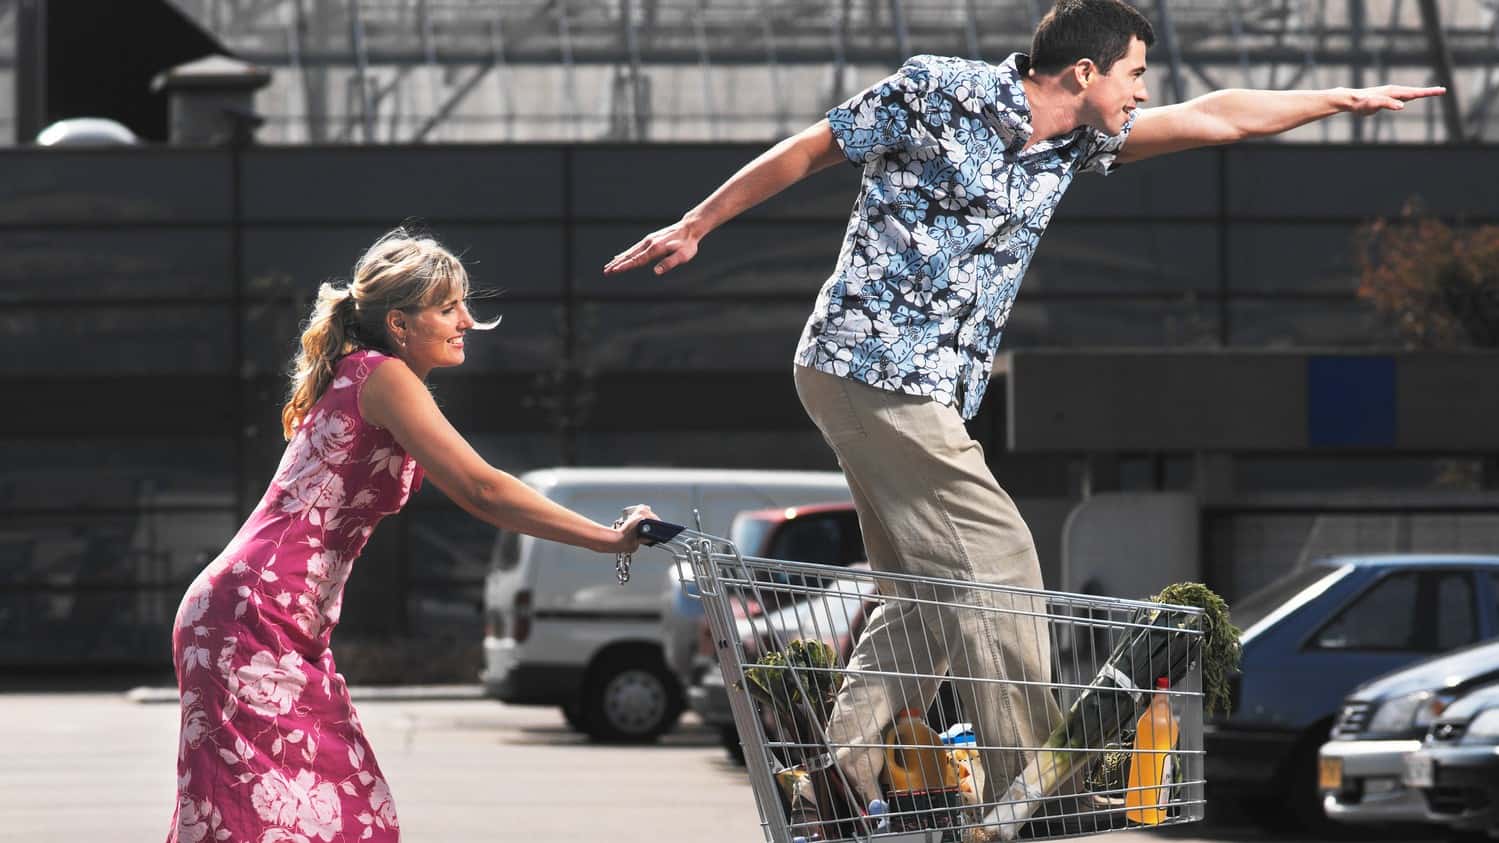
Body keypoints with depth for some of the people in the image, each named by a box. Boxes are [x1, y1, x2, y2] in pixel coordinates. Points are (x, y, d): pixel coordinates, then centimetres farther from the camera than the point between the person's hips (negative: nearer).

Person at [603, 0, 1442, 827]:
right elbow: (809, 151, -2)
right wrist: (695, 227, 2)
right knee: (994, 559, -7)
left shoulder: (1075, 140, 11)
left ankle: (838, 775, 6)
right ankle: (1028, 789, -2)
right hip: (872, 365, -9)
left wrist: (1340, 98, 15)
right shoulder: (940, 93, -10)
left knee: (926, 592, 8)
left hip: (931, 393, 9)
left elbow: (1216, 117, 16)